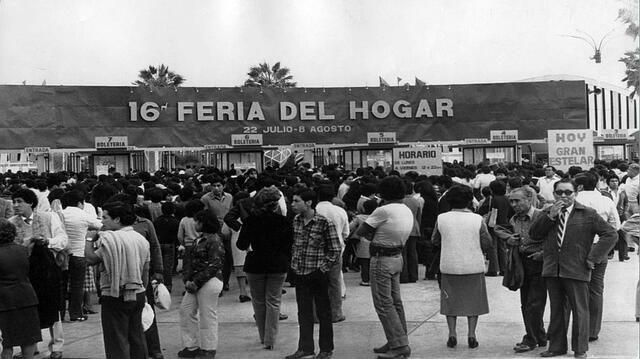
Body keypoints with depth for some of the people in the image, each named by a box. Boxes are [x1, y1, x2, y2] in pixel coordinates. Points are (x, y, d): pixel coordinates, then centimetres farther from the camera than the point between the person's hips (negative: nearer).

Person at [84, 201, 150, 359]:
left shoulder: (110, 238, -15)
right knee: (137, 338, 16)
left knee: (117, 342, 0)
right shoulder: (141, 239, 9)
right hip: (138, 295, 7)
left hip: (115, 297, -7)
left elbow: (90, 258, -10)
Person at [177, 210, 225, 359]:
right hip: (195, 283, 10)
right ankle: (192, 346, 19)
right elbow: (190, 260, 14)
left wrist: (196, 282, -18)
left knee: (207, 316, -1)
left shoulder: (214, 241, -13)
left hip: (210, 282, -10)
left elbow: (214, 265, -18)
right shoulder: (199, 239, 14)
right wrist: (187, 279, -1)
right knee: (186, 310, 10)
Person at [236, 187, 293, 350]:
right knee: (273, 301, 6)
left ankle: (263, 336, 22)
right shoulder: (283, 221, -7)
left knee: (259, 301, 14)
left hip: (255, 265, 0)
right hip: (278, 265, 0)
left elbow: (241, 244, -6)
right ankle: (270, 339, 3)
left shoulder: (250, 220, -8)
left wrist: (247, 247, 15)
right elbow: (290, 245, -4)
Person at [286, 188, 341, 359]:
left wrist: (323, 267, -9)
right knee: (304, 313, 12)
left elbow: (335, 250, -9)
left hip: (318, 274, -6)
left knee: (323, 312, 6)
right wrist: (294, 262, 10)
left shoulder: (324, 222, -14)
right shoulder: (296, 221, 4)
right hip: (300, 273, 6)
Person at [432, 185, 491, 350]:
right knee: (473, 300, 12)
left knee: (451, 301, 13)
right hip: (473, 267, 0)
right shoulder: (477, 219, -8)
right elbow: (487, 243, -5)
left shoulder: (441, 218, -5)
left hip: (449, 267, 1)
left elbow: (435, 241, 5)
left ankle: (452, 334, 11)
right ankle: (471, 335, 11)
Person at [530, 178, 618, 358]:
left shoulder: (588, 214, -1)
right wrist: (550, 216, -12)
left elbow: (611, 234, -4)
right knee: (556, 310, 13)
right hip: (552, 270, 4)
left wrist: (592, 257, -8)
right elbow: (533, 233, -1)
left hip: (576, 270, -4)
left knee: (579, 310, 3)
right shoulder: (548, 213, 10)